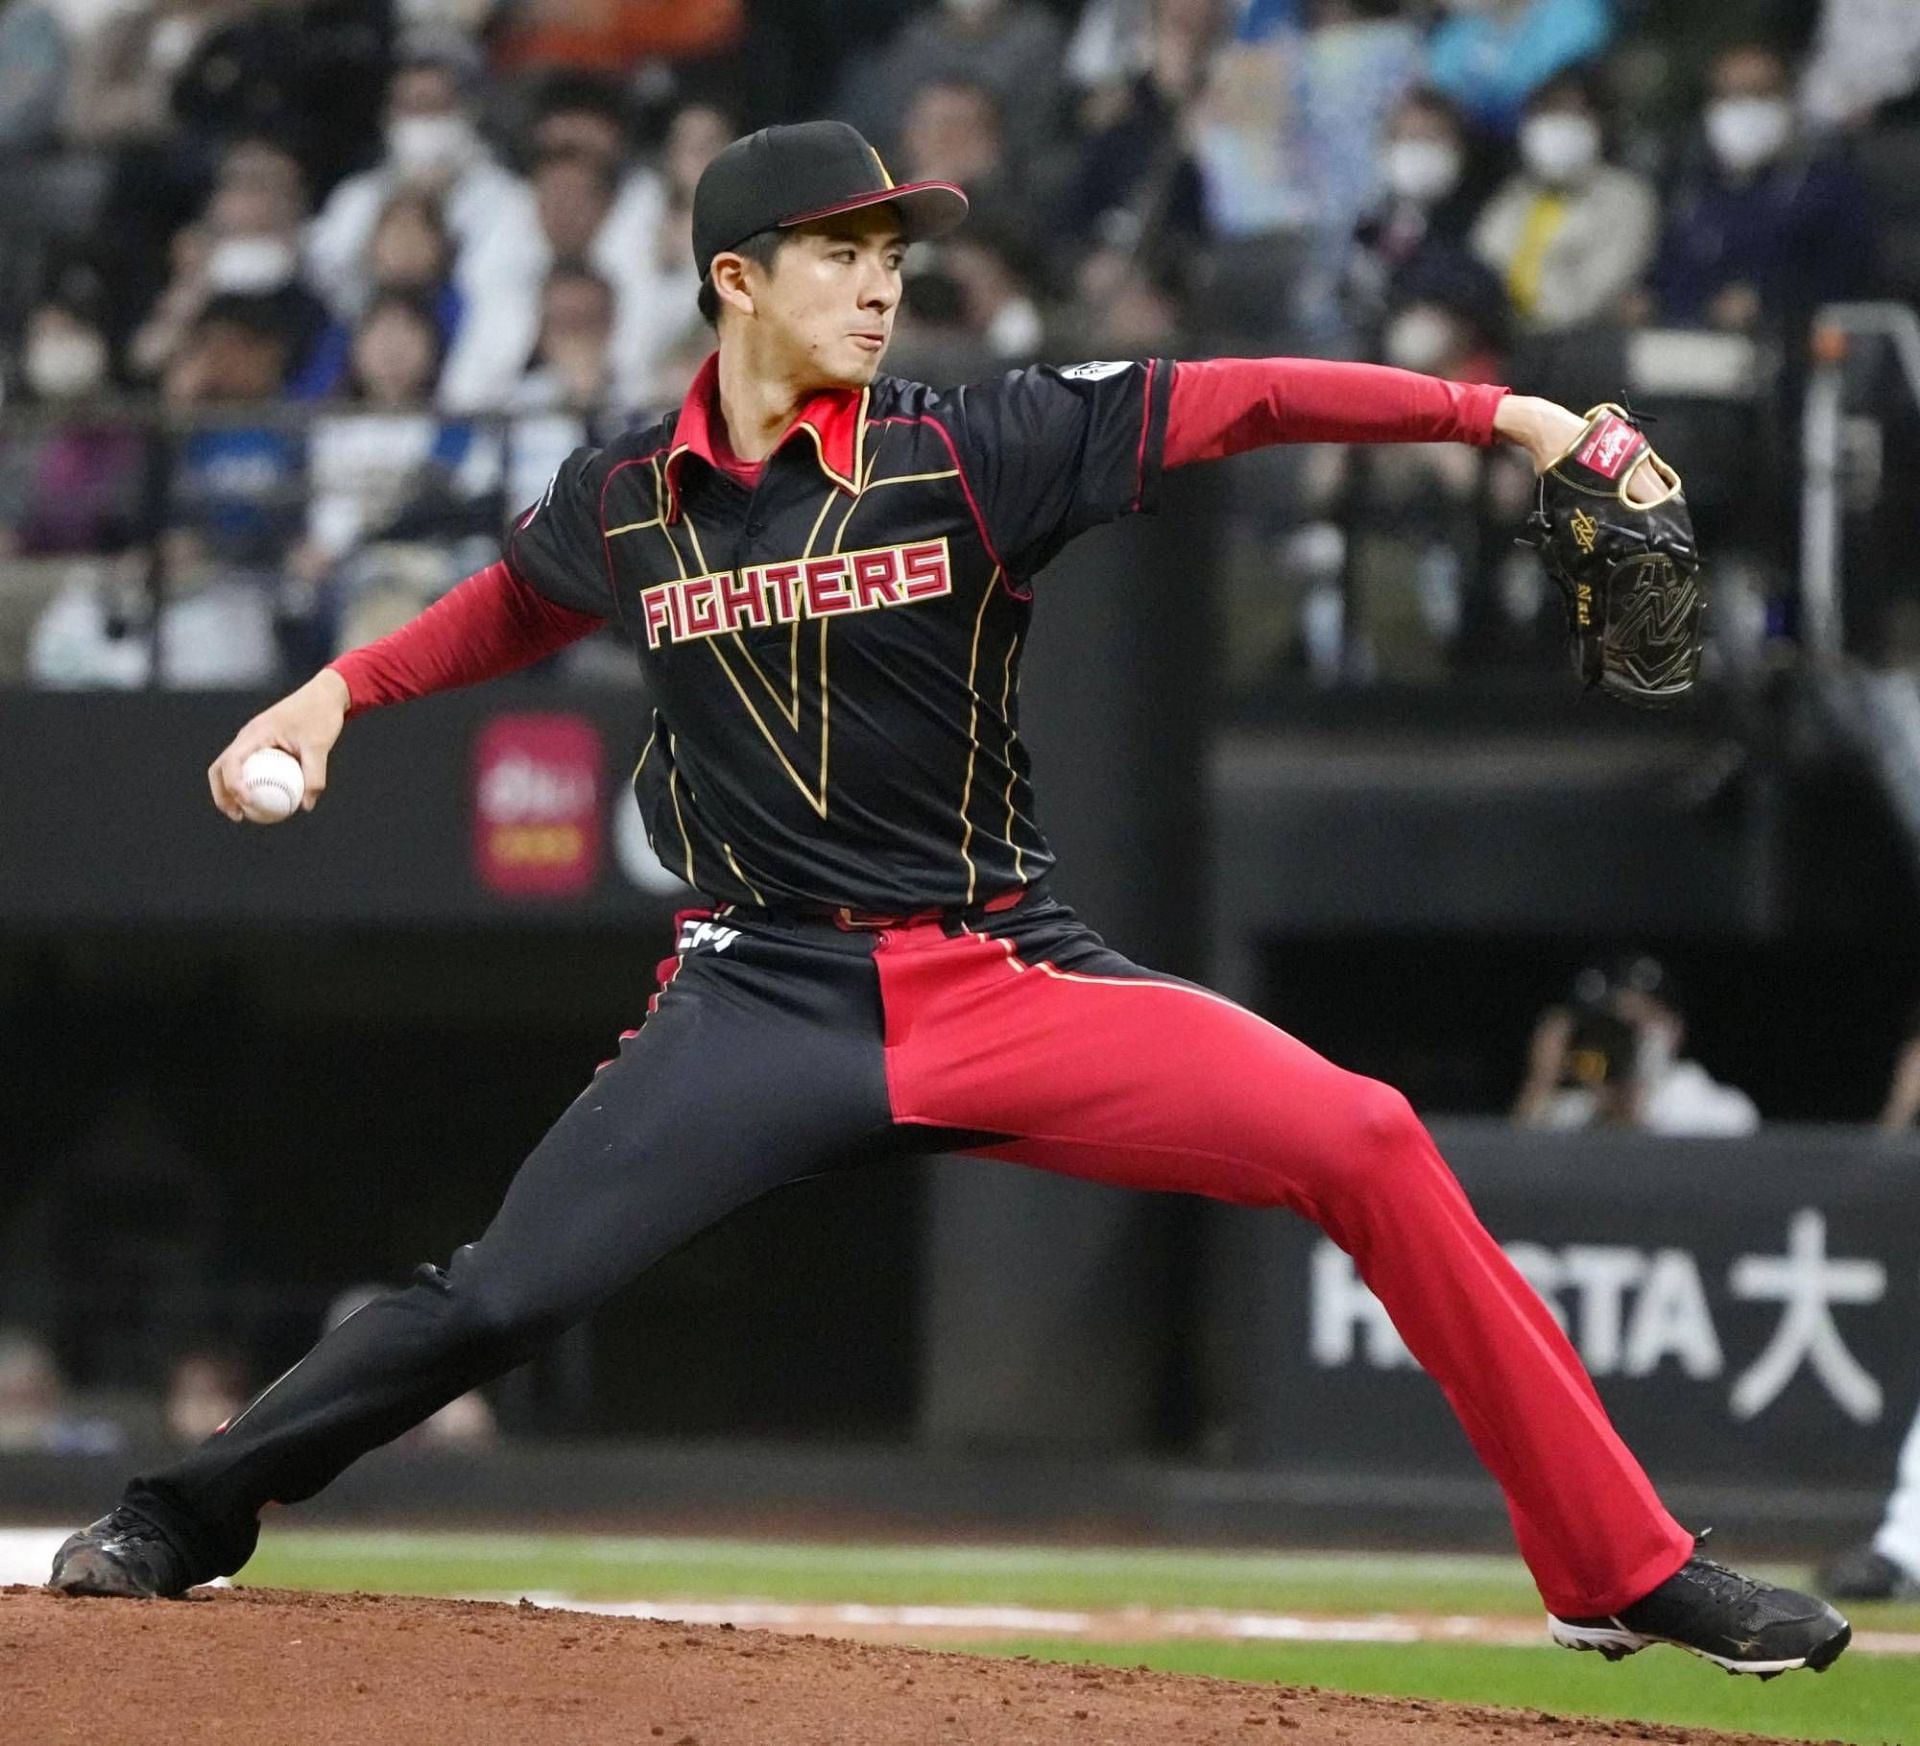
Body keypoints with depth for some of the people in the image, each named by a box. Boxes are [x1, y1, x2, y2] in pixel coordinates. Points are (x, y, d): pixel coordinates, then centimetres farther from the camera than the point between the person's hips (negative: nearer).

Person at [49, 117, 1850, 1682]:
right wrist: (340, 689, 14)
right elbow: (518, 602, 26)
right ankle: (180, 1520, 13)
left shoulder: (966, 449, -5)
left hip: (1006, 979, 0)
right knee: (500, 1295, -12)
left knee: (1365, 1143, -16)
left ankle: (1619, 1571, -8)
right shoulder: (623, 498, 2)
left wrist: (1499, 413, -20)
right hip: (760, 998, 1)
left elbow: (1237, 401, -11)